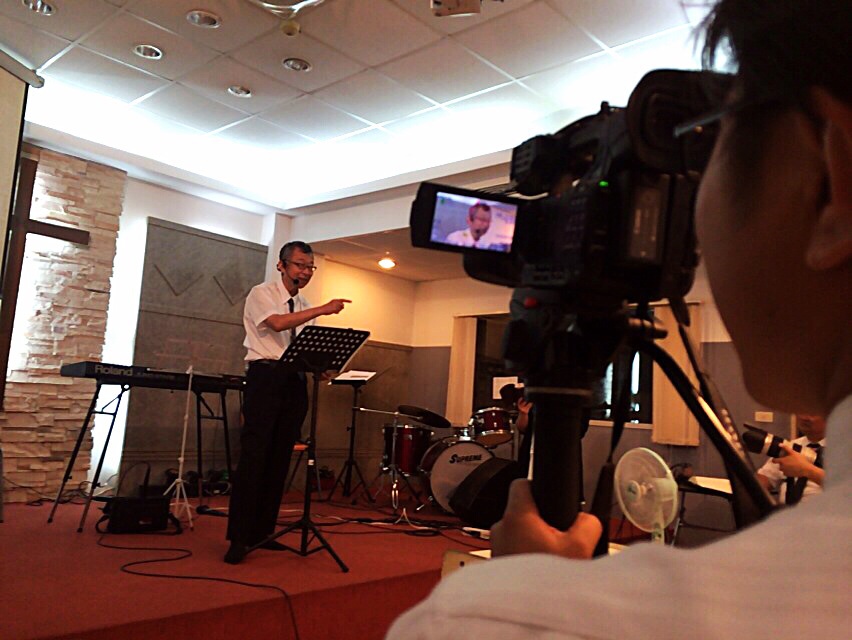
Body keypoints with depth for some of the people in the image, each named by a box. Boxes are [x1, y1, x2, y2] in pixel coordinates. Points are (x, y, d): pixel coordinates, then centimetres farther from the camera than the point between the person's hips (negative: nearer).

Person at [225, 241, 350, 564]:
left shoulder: (305, 307, 18)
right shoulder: (261, 294, -1)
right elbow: (278, 323, -21)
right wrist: (323, 310, -24)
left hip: (295, 381, 6)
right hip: (265, 376, -6)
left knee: (279, 459, 7)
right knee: (253, 455, -8)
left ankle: (263, 531, 16)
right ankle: (239, 537, -1)